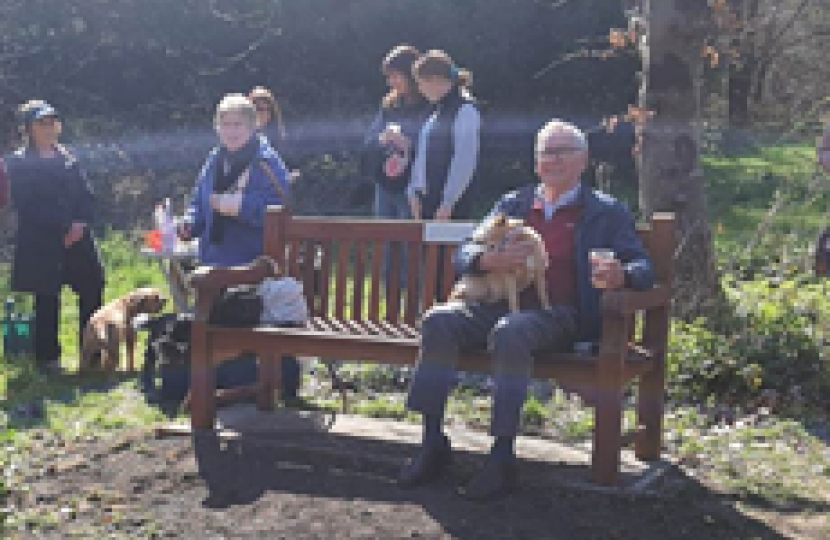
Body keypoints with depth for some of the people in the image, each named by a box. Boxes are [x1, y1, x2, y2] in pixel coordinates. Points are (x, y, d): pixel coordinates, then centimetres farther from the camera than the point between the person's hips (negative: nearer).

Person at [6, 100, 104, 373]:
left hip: (77, 238, 5)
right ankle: (47, 357, 13)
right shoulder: (19, 163, -2)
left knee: (92, 290, 3)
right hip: (42, 245, -5)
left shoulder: (69, 159, 13)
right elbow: (27, 207, -10)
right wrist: (62, 230, -15)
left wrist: (81, 223, -9)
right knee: (47, 300, 2)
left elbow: (87, 196, 10)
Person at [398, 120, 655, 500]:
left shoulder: (606, 212, 16)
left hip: (558, 314, -4)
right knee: (439, 321, -25)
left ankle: (502, 458, -31)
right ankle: (433, 444, -18)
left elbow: (642, 267, 6)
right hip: (501, 303, 4)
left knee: (509, 333, -37)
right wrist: (490, 260, -9)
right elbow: (464, 254, 16)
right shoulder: (512, 205, 25)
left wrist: (621, 275, -20)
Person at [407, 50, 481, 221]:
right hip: (429, 199, 8)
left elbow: (464, 161, -16)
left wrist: (447, 203, -17)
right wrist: (415, 191, 7)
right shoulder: (438, 110, 13)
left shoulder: (465, 109, -12)